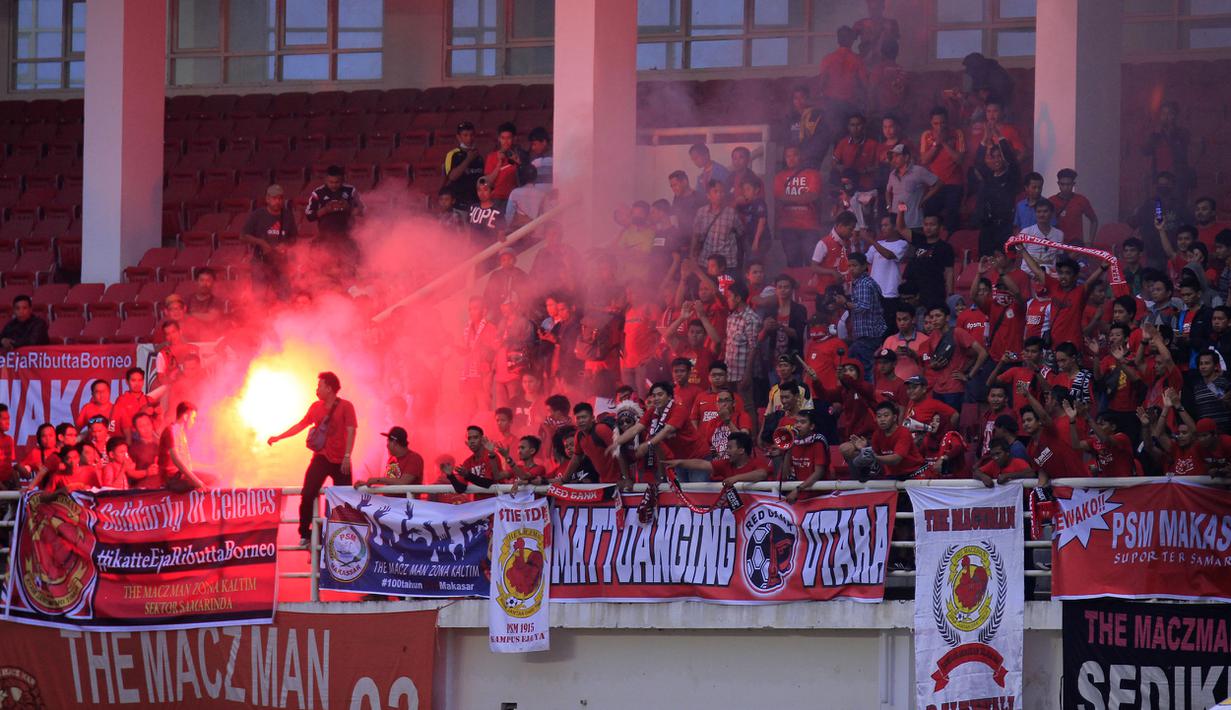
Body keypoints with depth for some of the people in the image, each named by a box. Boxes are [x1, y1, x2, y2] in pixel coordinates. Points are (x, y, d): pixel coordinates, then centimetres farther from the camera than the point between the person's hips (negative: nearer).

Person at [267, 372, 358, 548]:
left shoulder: (345, 407, -6)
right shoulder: (316, 407, 9)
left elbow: (351, 431, -13)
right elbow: (301, 425, 19)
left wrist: (347, 456, -23)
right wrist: (279, 437, 19)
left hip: (340, 461, -3)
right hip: (321, 458, 3)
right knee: (307, 494, -12)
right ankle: (304, 534, -5)